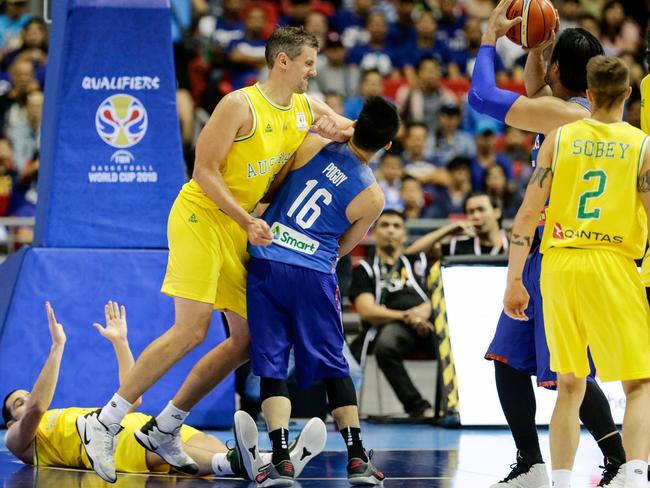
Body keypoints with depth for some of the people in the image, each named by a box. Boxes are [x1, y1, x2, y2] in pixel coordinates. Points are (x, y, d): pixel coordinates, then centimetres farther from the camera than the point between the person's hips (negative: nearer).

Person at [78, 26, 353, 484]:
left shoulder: (307, 110, 9)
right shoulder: (240, 106, -14)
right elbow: (205, 170, -15)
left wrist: (340, 129, -2)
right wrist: (247, 221, -21)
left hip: (240, 231, 8)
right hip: (201, 217, -8)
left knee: (249, 340, 4)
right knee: (191, 330, -19)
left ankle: (163, 429, 13)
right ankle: (103, 423, -13)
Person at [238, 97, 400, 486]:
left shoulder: (313, 145, -2)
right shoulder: (373, 197, -2)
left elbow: (272, 187, 8)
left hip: (266, 264, 1)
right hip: (314, 275, -1)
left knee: (272, 366, 3)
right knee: (334, 367, 12)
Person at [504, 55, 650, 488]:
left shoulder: (560, 137, 6)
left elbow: (527, 213, 2)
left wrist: (514, 281, 7)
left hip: (559, 264, 3)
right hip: (613, 265, -3)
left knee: (570, 385, 14)